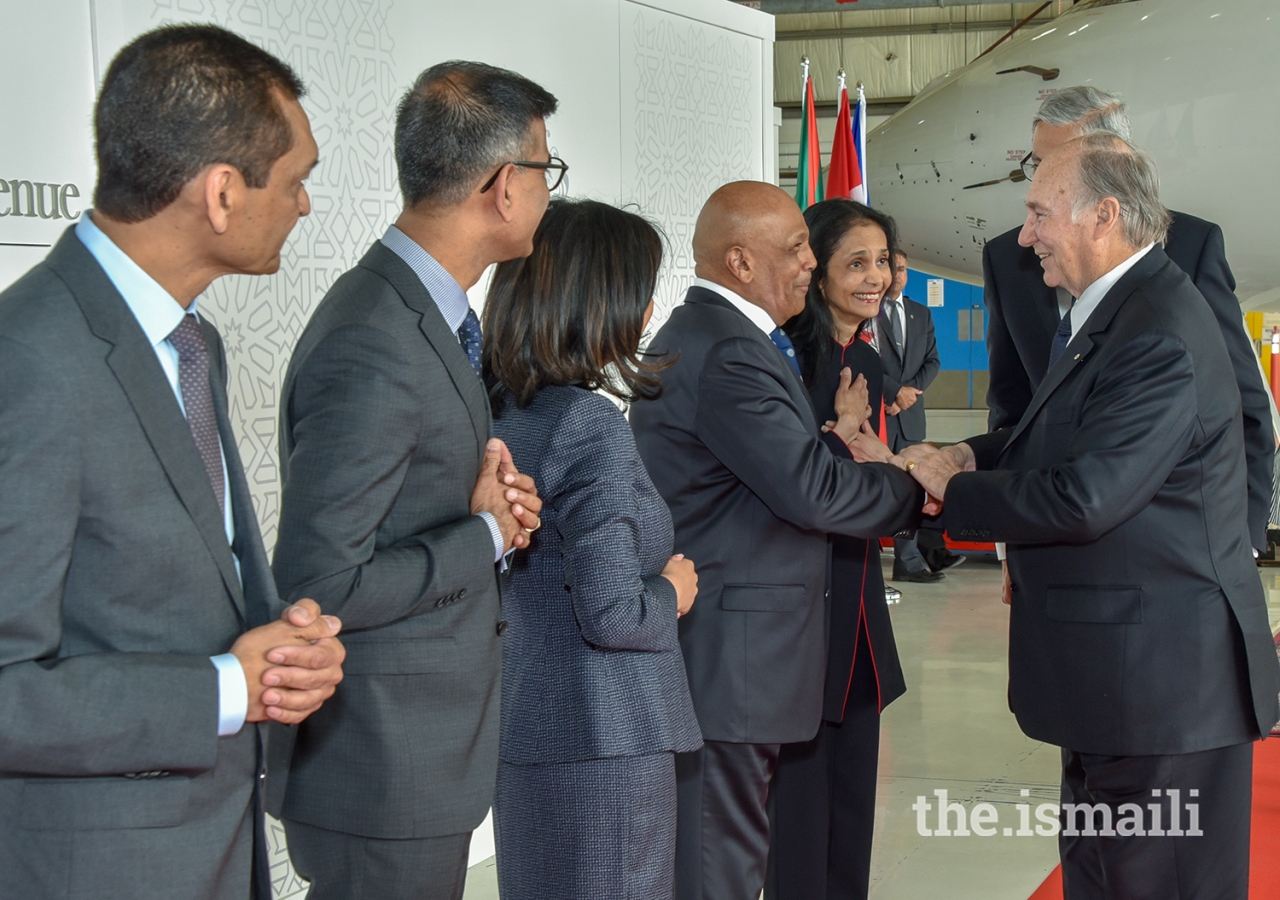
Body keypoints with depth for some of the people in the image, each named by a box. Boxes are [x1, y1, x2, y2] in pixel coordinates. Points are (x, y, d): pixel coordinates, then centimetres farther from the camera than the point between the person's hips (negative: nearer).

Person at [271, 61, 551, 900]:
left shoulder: (422, 309, 7)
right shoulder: (375, 355, -25)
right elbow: (321, 586, -25)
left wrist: (493, 503, -1)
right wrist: (486, 535, -14)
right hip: (386, 767, -10)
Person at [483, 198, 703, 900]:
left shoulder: (502, 410, 6)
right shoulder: (593, 426, -19)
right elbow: (612, 613, -22)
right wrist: (673, 591, -4)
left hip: (525, 725, 9)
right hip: (605, 737, -9)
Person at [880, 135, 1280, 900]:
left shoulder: (1161, 337, -22)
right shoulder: (1113, 311, 11)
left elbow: (1082, 498, -27)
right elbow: (1069, 436, 20)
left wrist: (953, 489, -12)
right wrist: (971, 456, 1)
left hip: (1166, 677, -11)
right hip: (1118, 668, 11)